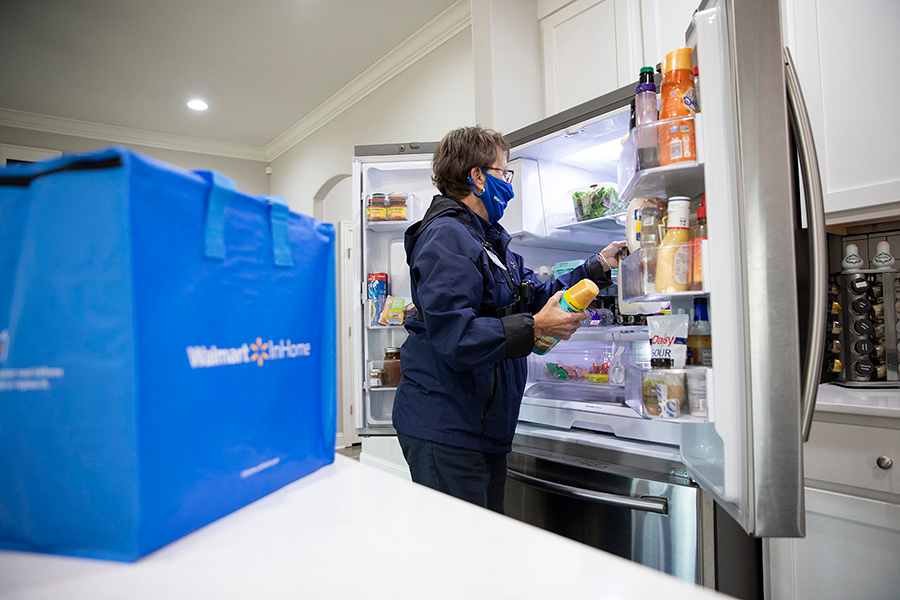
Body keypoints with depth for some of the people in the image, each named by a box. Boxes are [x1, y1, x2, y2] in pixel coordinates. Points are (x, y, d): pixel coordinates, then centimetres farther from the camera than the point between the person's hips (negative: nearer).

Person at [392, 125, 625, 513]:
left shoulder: (489, 239, 18)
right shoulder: (446, 235, -16)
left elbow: (537, 296, 22)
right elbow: (453, 337, -26)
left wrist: (598, 266, 22)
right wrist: (534, 328, -25)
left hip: (485, 426, 10)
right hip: (444, 430, -10)